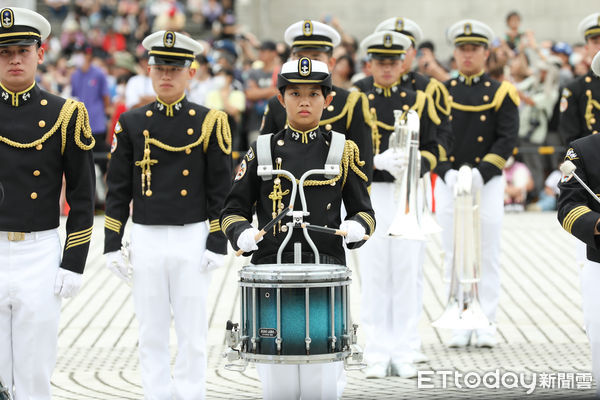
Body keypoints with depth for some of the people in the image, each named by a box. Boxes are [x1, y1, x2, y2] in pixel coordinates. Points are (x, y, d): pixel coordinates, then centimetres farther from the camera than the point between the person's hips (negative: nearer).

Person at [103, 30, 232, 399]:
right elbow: (118, 189, 6)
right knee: (152, 332, 7)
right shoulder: (132, 123, 4)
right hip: (146, 240, 2)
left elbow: (221, 189, 0)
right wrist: (112, 244, 2)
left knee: (192, 331, 3)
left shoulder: (210, 123, -1)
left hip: (193, 238, -2)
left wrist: (216, 244, -5)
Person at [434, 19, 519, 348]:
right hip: (448, 184, 2)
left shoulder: (501, 93, 3)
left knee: (487, 255, 0)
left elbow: (507, 140, -4)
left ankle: (487, 324, 6)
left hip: (488, 183, -2)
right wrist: (447, 172, -12)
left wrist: (481, 173, -15)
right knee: (454, 256, 3)